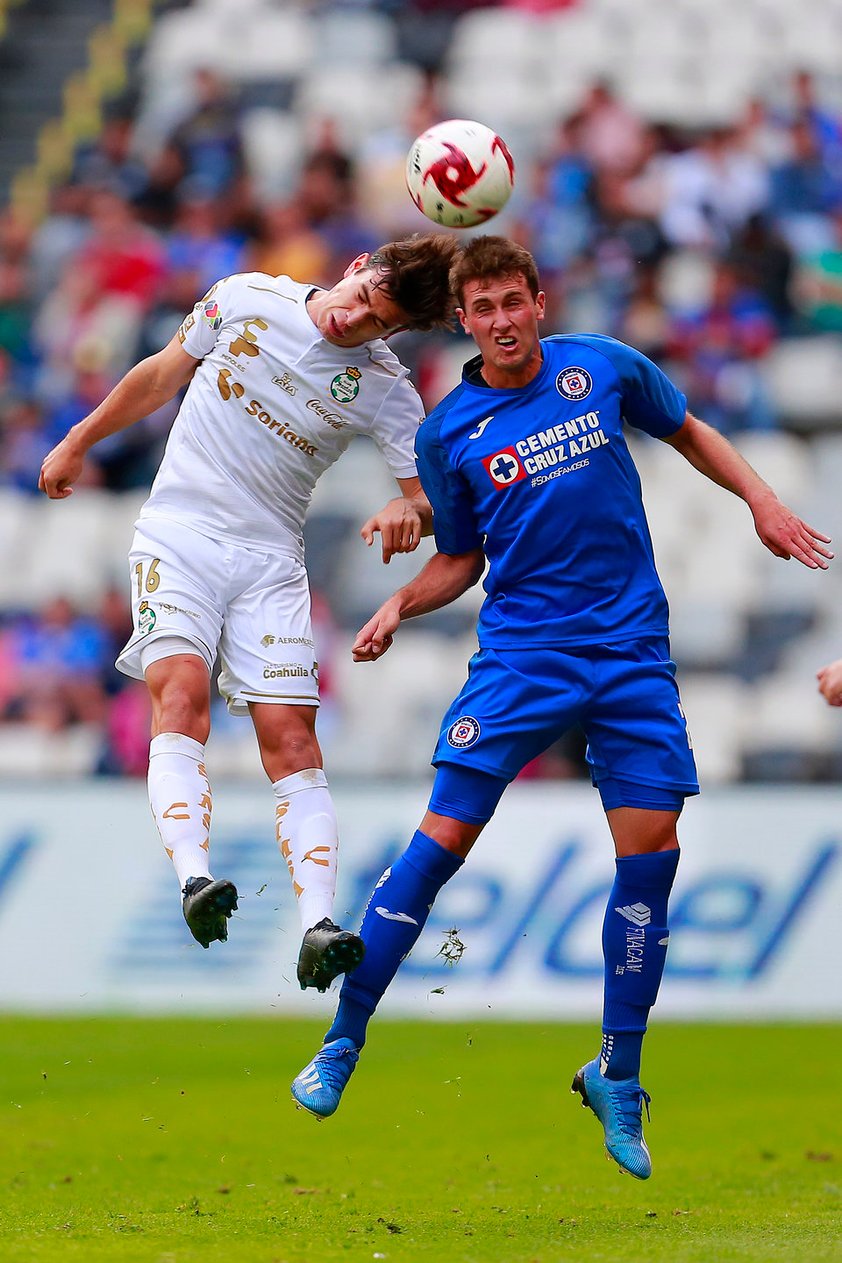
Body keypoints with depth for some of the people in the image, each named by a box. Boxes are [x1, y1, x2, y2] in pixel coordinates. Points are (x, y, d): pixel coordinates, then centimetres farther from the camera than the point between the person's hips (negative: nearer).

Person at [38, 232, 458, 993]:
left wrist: (409, 510, -28)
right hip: (178, 532, -1)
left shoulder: (385, 392, -4)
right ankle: (194, 880, -41)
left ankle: (317, 927, -21)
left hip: (271, 560, 1)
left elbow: (430, 494, -3)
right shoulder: (247, 299, -2)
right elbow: (163, 375, 13)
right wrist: (78, 443, 22)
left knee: (292, 738, -12)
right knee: (181, 691, -25)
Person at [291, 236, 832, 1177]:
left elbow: (688, 433, 19)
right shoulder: (449, 434, 1)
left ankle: (617, 1076, 8)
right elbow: (461, 559, 12)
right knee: (443, 839, -12)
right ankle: (341, 1047, -3)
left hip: (630, 650, 1)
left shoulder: (603, 368, 2)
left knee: (651, 850, -6)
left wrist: (761, 501, 7)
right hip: (520, 653, -1)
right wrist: (400, 605, -6)